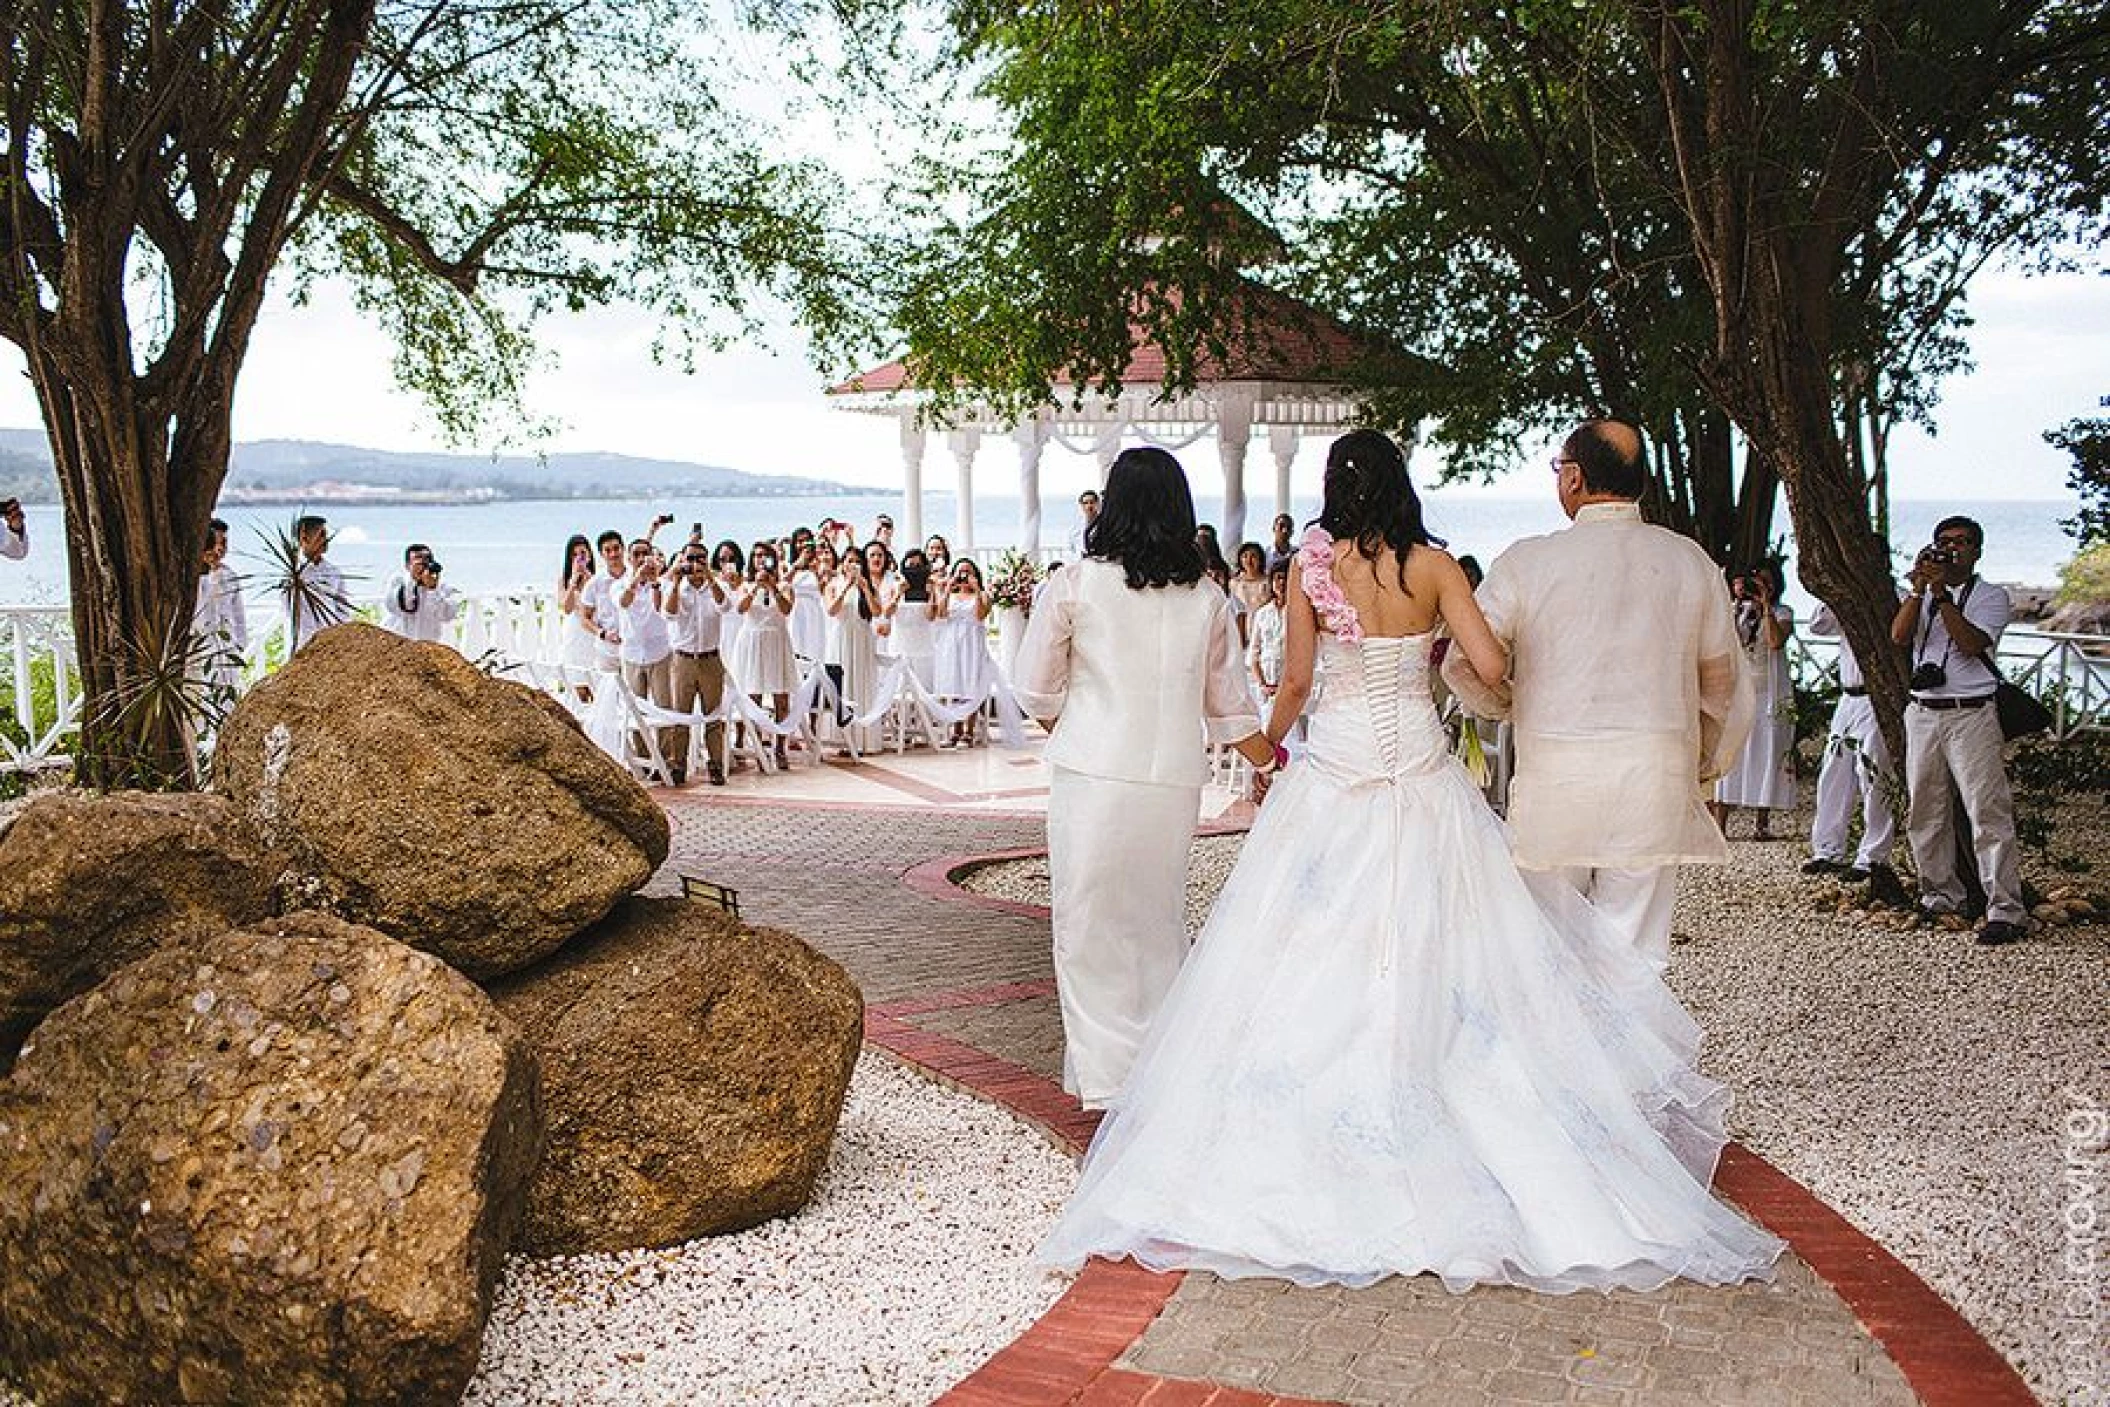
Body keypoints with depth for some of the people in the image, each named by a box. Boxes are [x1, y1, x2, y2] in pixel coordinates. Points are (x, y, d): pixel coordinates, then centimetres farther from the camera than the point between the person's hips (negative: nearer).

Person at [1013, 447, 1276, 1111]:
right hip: (1175, 783, 3)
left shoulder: (1076, 584, -4)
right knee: (1159, 923, 17)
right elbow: (1229, 705, 11)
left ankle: (1110, 1075, 7)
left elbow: (1036, 689, 0)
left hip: (1091, 777, -3)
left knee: (1090, 929, 7)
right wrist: (1270, 765, 25)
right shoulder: (1208, 600, 4)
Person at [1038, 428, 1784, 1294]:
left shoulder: (1313, 565, -3)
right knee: (1432, 949, 9)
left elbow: (1296, 681, -2)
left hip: (1336, 768, -1)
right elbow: (1491, 667, -6)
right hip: (1422, 768, 2)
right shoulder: (1435, 565, -1)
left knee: (1319, 954, 4)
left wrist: (1269, 739, 17)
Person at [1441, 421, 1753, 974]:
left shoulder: (1527, 561, -5)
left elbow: (1464, 664, -1)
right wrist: (1703, 769, 28)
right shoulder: (1691, 561, 6)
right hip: (1656, 774, 2)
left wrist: (1503, 704, 21)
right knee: (1634, 948, 5)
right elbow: (1724, 684, 14)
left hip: (1555, 777, -2)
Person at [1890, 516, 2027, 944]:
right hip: (1923, 713, 5)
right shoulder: (1923, 594, 15)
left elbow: (1971, 643, -13)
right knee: (1924, 813, 9)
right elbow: (1899, 635, -2)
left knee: (1988, 812, -10)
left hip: (1971, 715, -5)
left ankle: (2006, 911, -10)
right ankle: (1941, 895, 22)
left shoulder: (1991, 595, 4)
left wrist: (1942, 592, -16)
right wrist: (1919, 587, -10)